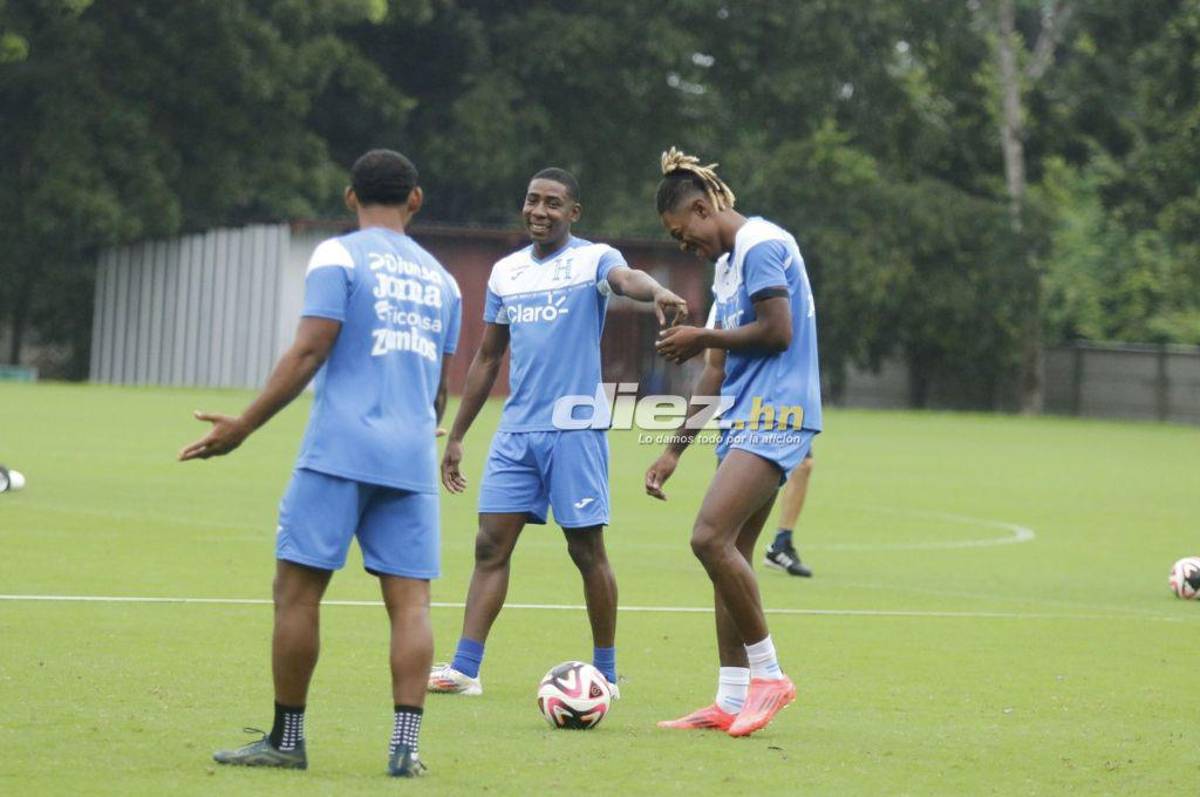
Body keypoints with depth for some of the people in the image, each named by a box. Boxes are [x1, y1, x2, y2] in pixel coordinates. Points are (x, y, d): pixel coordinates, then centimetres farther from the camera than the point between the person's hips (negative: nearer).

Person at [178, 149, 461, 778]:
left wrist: (243, 426, -6)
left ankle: (286, 740, 6)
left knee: (297, 589, 3)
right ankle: (405, 745, -8)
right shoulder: (440, 278, 17)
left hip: (340, 449, -5)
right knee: (410, 601, 0)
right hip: (411, 457, 5)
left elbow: (309, 353, -9)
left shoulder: (338, 257, 0)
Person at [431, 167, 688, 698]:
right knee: (491, 544, -1)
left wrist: (657, 292, -53)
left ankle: (606, 672, 10)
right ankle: (465, 669, -3)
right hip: (516, 430, 5)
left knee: (586, 549, 0)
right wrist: (456, 436, 18)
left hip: (575, 429, -5)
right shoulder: (506, 272, 13)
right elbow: (487, 358, 19)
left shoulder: (593, 259, -4)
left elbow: (626, 278, -29)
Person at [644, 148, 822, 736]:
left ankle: (767, 673, -11)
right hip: (744, 421, 10)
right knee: (729, 554, 6)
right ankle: (732, 700, 8)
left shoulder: (760, 245, -9)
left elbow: (778, 332, -19)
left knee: (711, 538, -19)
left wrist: (702, 338, -4)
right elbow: (719, 369, 25)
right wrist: (675, 449, 24)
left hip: (775, 417, -10)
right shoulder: (727, 263, 21)